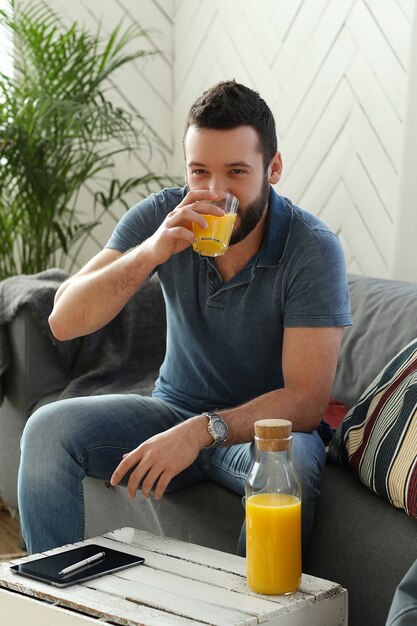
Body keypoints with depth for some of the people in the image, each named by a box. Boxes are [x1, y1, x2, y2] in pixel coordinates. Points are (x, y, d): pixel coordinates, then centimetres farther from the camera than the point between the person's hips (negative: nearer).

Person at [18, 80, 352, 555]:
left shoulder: (313, 249, -20)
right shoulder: (161, 217, -10)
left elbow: (307, 397, -24)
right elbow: (64, 321, -16)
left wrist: (203, 431, -38)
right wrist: (150, 253, -32)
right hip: (176, 407, 3)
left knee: (292, 463, -37)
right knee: (48, 429, -18)